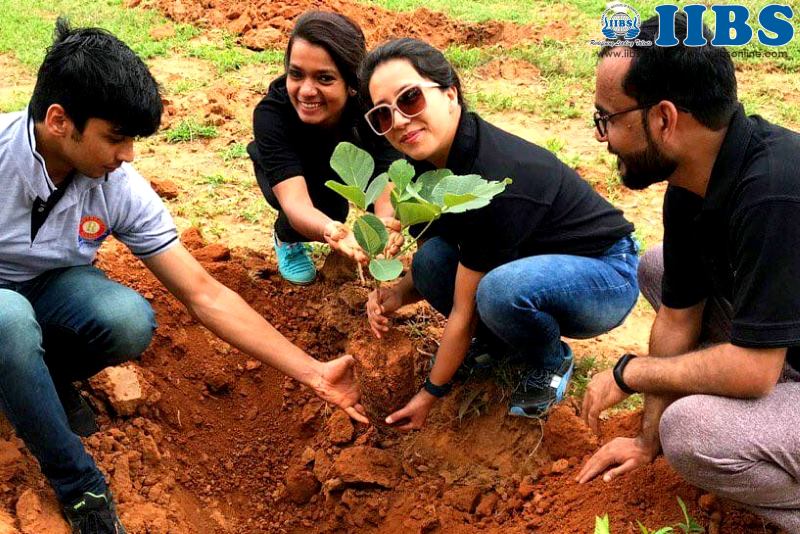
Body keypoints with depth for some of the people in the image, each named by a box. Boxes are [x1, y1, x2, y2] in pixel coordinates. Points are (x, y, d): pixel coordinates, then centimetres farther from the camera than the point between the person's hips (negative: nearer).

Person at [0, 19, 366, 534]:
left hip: (49, 288, 2)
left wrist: (314, 373, -19)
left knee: (131, 320, -31)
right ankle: (79, 485, -17)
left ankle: (47, 376, 3)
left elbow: (204, 294, -16)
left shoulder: (122, 188, -19)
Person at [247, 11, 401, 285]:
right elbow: (295, 201, -50)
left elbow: (387, 191, -45)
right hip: (282, 172, -2)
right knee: (326, 203, -32)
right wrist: (330, 231, -73)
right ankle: (286, 237, 2)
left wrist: (386, 225, -70)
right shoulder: (271, 112, -40)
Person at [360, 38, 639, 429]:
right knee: (430, 261, -13)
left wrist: (429, 396, -12)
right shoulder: (438, 156, -8)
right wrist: (399, 294, -15)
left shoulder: (493, 182, -33)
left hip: (606, 275, -7)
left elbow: (464, 312, -23)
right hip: (537, 263, 8)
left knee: (500, 289, -36)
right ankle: (504, 344, 9)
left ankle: (552, 363, -4)